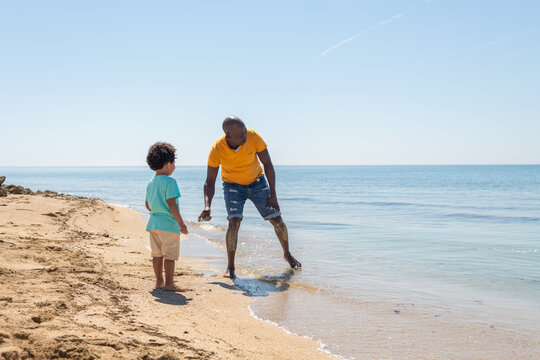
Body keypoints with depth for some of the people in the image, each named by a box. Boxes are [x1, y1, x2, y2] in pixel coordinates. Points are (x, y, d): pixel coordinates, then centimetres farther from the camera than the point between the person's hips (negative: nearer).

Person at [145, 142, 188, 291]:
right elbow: (171, 204, -19)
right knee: (170, 255, 0)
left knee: (157, 254, 14)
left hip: (153, 223, 8)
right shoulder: (169, 182, -14)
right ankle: (169, 283, 4)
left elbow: (148, 204, 18)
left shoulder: (151, 183, 11)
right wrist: (181, 222, -17)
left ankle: (159, 281, 22)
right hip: (168, 223, -8)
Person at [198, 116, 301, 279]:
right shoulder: (217, 149, -28)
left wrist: (273, 195, -18)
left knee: (277, 221, 3)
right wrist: (207, 206, -35)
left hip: (257, 182, 1)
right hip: (233, 186, -1)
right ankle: (230, 266, -6)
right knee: (234, 222, -22)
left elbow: (267, 163, -16)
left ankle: (287, 254, 30)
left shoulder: (253, 137, -28)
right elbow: (210, 182, -19)